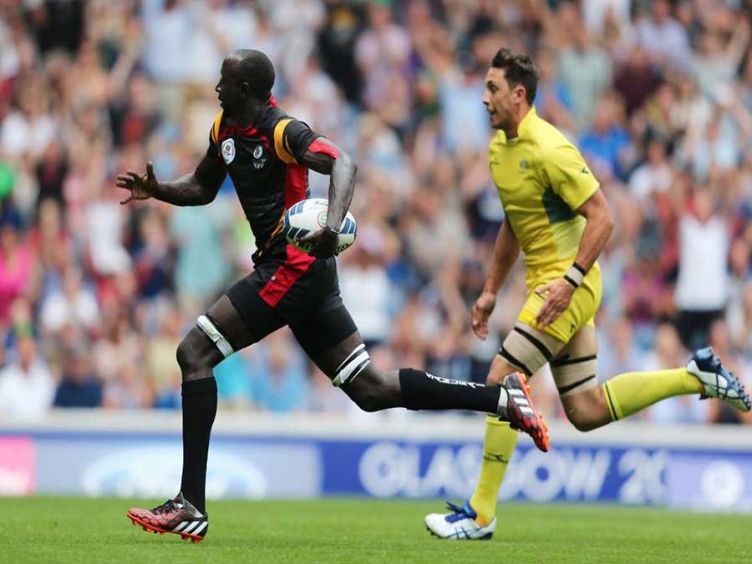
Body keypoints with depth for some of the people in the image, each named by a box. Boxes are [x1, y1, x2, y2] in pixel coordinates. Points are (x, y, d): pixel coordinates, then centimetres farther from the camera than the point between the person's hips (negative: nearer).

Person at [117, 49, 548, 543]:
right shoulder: (225, 130, 13)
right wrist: (157, 190, 8)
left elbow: (342, 164, -29)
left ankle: (191, 507, -14)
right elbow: (203, 188, 27)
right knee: (369, 388, 8)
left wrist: (333, 224, -46)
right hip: (300, 273, 10)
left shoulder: (283, 131, -14)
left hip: (294, 266, -10)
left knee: (194, 352, -11)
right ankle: (502, 397, 9)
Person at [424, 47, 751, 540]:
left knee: (502, 381, -12)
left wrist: (570, 280, -27)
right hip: (545, 283, 9)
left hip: (567, 285, -9)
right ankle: (697, 376, 20)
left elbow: (601, 218, -20)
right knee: (586, 412, 8)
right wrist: (491, 290, 22)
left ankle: (480, 514, -6)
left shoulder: (548, 150, -18)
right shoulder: (500, 148, 11)